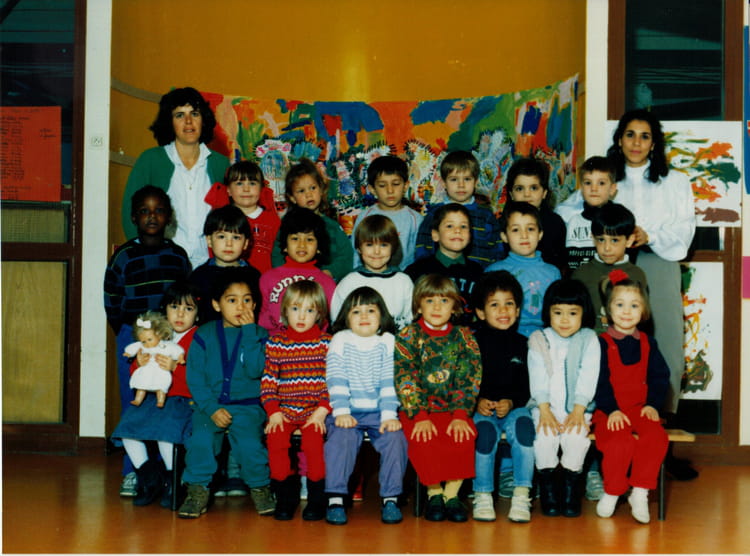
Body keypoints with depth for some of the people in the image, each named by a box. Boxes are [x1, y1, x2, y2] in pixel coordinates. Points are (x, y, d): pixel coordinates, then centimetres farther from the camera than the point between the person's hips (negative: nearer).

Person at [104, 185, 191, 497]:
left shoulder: (178, 256, 10)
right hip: (133, 339, -1)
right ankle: (132, 473, 7)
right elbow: (111, 302, 5)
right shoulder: (124, 256, 3)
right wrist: (127, 334, 0)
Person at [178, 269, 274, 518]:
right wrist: (212, 408, -12)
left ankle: (260, 488, -1)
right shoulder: (204, 335, 6)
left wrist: (249, 331, -12)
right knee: (201, 439, -27)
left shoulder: (259, 335, 6)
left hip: (247, 406, 0)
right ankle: (197, 491, -10)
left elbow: (255, 370, -11)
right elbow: (195, 378, 1)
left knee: (250, 443, -25)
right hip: (209, 405, 0)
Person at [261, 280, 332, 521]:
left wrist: (322, 410, -10)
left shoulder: (326, 342, 5)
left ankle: (317, 498, -6)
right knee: (275, 440, -22)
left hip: (315, 409, -2)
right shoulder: (276, 342, 9)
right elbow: (268, 379, 6)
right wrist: (273, 411, -5)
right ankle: (286, 495, -3)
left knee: (313, 442, -25)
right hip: (284, 409, 2)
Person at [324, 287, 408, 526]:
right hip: (348, 412, -1)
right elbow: (336, 379, -1)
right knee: (340, 438, -28)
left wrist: (389, 415, -11)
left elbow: (390, 382, -1)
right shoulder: (340, 340, 6)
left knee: (395, 438, -24)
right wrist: (341, 412, -13)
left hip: (379, 412, 1)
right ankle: (335, 499, -22)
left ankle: (391, 498, -13)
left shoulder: (387, 342, 6)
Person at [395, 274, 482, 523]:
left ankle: (452, 493, -9)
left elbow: (469, 379, 1)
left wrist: (460, 415, -13)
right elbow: (405, 378, -6)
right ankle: (433, 493, -7)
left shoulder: (463, 337, 8)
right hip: (416, 409, -1)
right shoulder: (408, 336, 3)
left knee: (464, 439, -27)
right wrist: (420, 416, -18)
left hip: (454, 410, 1)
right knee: (423, 443, -29)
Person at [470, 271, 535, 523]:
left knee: (523, 425, -31)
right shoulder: (473, 342, 5)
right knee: (485, 431, -32)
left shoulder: (522, 344, 10)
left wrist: (511, 403, -12)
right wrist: (478, 402, -15)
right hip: (480, 407, -1)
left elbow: (527, 385, 5)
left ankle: (521, 494, -22)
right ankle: (482, 495, -17)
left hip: (513, 406, 1)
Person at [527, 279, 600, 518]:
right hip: (545, 407, 1)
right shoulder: (539, 340, 4)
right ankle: (548, 484, -7)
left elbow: (588, 376, -5)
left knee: (577, 436, -28)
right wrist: (544, 410, -14)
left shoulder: (589, 339, 3)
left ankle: (571, 484, -9)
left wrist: (578, 410, -14)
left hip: (577, 408, 0)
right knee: (544, 435, -27)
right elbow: (537, 378, -3)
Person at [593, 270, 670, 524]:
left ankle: (639, 492, -12)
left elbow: (659, 377, 11)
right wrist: (612, 410, -16)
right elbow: (599, 381, -6)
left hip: (641, 407, 3)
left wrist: (652, 404, -5)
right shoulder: (601, 343, 0)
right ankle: (611, 493, -6)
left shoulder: (648, 344, 13)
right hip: (610, 411, -3)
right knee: (620, 442, -31)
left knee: (657, 437, -26)